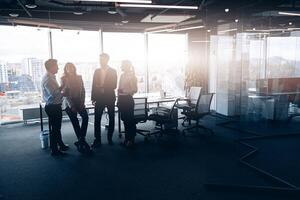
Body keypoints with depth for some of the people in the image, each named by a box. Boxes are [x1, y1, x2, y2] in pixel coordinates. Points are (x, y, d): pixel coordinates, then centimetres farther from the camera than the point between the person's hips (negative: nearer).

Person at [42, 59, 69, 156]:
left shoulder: (51, 77, 12)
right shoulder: (47, 79, -20)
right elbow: (53, 94, -28)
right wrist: (61, 87, -15)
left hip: (55, 106, 10)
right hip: (52, 107, -10)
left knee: (57, 127, 21)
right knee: (54, 128, 1)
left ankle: (61, 145, 37)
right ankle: (54, 150, 14)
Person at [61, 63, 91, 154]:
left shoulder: (79, 77, 6)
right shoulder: (64, 79, -3)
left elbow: (83, 90, 6)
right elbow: (64, 94, -8)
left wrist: (82, 102, -5)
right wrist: (71, 106, -13)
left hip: (79, 102, 3)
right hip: (69, 103, -3)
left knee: (85, 117, -15)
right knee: (75, 121, -5)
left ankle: (81, 140, -4)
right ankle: (82, 142, 6)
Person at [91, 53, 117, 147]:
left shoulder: (113, 71, 1)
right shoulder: (97, 71, 9)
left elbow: (114, 86, -6)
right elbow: (94, 85, 8)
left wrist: (103, 88, -16)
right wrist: (93, 98, 3)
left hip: (110, 98, -1)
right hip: (99, 98, 2)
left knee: (111, 118, 6)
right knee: (97, 119, -4)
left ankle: (110, 138, 20)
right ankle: (97, 140, 3)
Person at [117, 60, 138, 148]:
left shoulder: (132, 76, -7)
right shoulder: (122, 75, 13)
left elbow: (135, 89, -11)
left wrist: (124, 91, -20)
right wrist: (118, 99, 13)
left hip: (128, 99, -7)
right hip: (121, 99, 7)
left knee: (130, 119, 0)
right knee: (124, 119, 11)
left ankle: (131, 140, 11)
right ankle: (127, 138, 22)